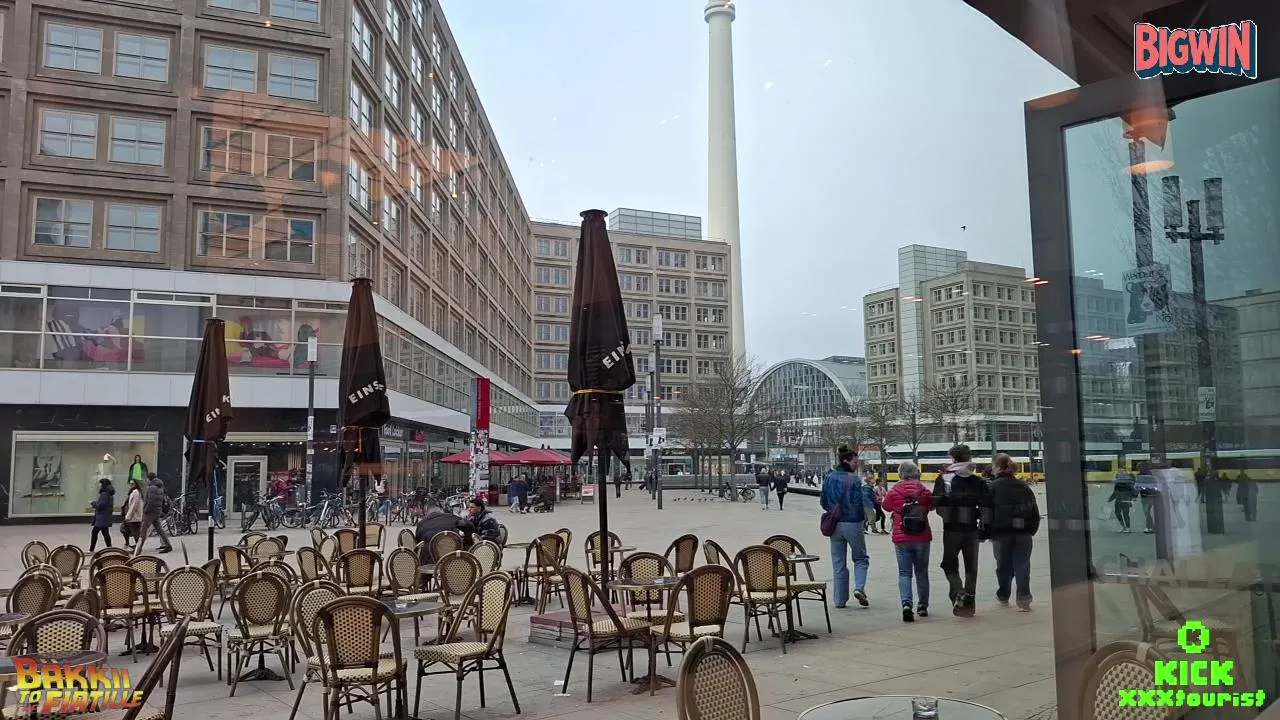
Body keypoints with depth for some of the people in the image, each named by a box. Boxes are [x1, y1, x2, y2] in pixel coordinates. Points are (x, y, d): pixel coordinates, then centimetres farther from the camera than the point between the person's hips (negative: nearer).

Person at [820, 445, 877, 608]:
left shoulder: (829, 478, 2)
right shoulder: (855, 479, -14)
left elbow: (824, 502, 8)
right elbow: (860, 503, -18)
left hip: (835, 524, 4)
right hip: (853, 523, -4)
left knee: (838, 562, 12)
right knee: (860, 558, 16)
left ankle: (840, 600, 14)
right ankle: (859, 587, -6)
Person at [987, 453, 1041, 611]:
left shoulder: (993, 487, -4)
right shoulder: (1024, 486, 10)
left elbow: (987, 511, -7)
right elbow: (1035, 511, 11)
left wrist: (985, 533, 0)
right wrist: (1031, 530, 17)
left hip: (1001, 533, -2)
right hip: (1024, 533, 3)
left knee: (1003, 565, 11)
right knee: (1022, 564, 3)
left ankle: (1003, 596, 25)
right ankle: (1023, 598, -8)